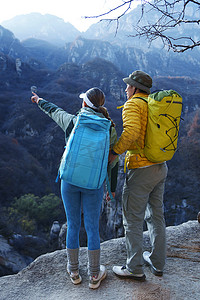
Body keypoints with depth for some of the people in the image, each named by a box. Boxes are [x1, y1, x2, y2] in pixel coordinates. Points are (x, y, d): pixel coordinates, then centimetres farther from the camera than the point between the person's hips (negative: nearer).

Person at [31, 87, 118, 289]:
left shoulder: (72, 122, -6)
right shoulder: (109, 129, -5)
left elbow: (53, 110, 15)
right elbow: (113, 162, 0)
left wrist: (39, 101, 37)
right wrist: (112, 187, 13)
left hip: (70, 180, 1)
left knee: (73, 226, 16)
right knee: (92, 228, 12)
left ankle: (74, 272, 32)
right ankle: (94, 276, 26)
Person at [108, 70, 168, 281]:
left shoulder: (132, 105, -11)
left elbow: (131, 132, -28)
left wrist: (113, 152, -20)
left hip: (141, 169, -8)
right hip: (160, 167, 9)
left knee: (132, 219, 4)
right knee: (156, 215, 18)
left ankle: (135, 268, 16)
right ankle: (157, 262, 32)